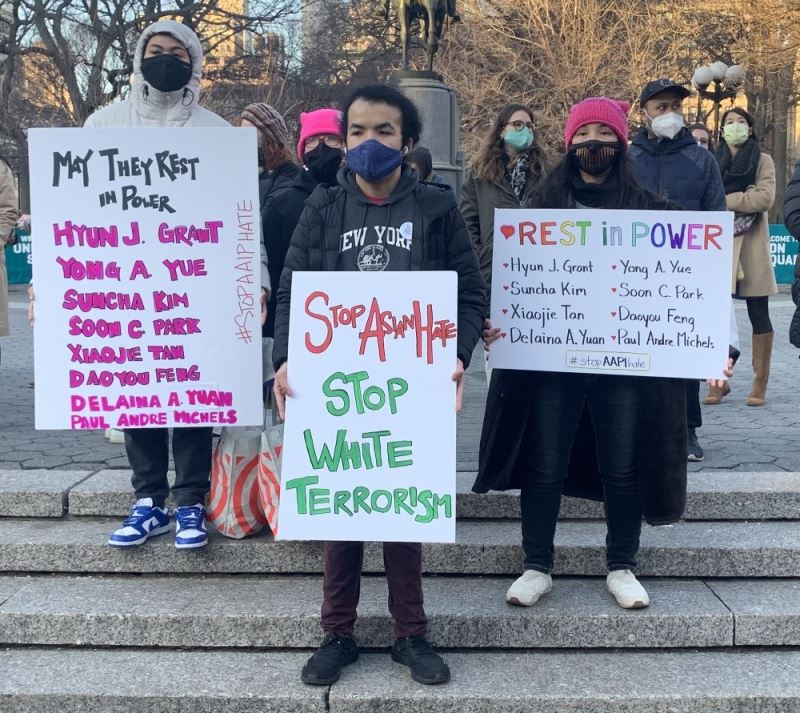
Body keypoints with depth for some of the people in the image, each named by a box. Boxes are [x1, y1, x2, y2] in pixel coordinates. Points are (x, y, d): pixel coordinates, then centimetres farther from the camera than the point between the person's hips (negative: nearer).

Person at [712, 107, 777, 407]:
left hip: (750, 246, -2)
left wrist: (725, 200, -11)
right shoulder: (713, 162, 13)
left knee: (758, 315, 1)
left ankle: (760, 383, 6)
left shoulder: (762, 160, 6)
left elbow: (765, 197, -9)